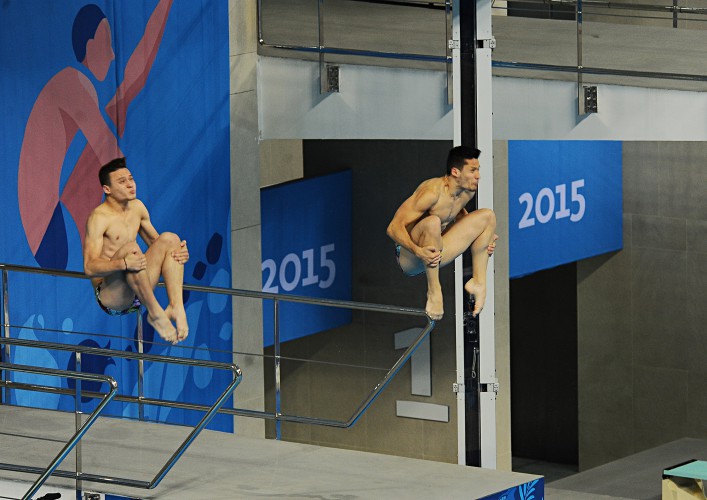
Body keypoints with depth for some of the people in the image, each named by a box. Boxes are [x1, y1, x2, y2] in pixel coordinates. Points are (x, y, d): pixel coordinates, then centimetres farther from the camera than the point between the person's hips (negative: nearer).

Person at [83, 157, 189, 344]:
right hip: (109, 296, -7)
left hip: (138, 294, 7)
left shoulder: (137, 207, 10)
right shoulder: (99, 218, -13)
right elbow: (89, 268, -22)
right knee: (131, 248, -32)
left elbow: (155, 242, 22)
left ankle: (176, 306, -24)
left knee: (170, 238, -7)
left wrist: (180, 252, 0)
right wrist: (124, 264, -39)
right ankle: (155, 314, -27)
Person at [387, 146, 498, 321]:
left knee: (487, 215, 2)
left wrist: (485, 238, 13)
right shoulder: (432, 192, -26)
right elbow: (394, 227, -27)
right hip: (409, 257, -8)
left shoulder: (468, 192, 0)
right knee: (432, 221, -39)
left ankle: (478, 282, -2)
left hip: (435, 252, 8)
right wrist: (418, 251, -43)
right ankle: (433, 291, -28)